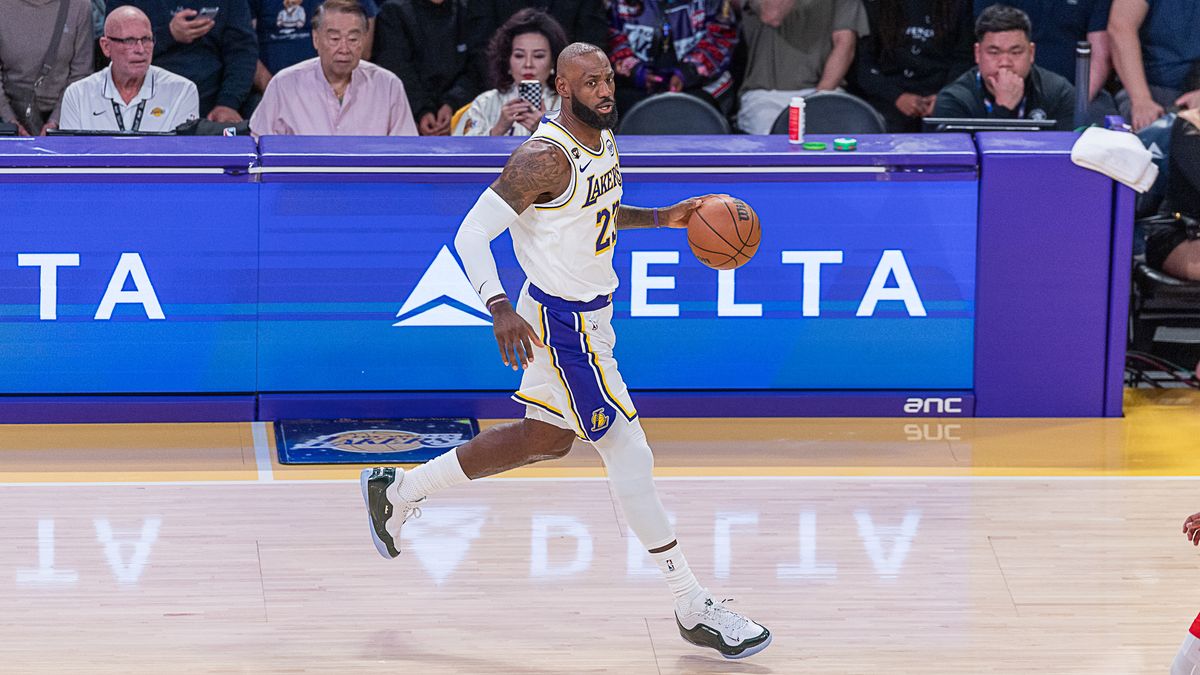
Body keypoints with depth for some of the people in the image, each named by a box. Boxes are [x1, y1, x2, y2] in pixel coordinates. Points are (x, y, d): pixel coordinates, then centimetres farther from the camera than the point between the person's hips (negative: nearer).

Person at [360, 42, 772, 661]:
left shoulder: (603, 140, 5)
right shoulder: (546, 157, -23)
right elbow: (472, 234, -23)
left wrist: (662, 219, 8)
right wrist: (499, 309, -34)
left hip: (589, 314, 10)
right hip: (563, 324, -10)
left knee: (544, 439, 24)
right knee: (629, 457, -7)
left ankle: (398, 490, 37)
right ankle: (693, 609, -1)